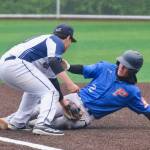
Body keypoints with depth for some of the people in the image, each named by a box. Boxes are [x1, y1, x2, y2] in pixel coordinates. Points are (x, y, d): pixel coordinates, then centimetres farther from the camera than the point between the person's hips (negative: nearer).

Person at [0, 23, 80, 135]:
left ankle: (17, 123, 29)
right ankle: (43, 125, -23)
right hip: (17, 64, -10)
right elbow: (54, 62, -14)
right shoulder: (56, 41, 8)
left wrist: (62, 101, 38)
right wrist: (69, 83, -21)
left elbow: (52, 79, 35)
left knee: (34, 90, 31)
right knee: (50, 92, -6)